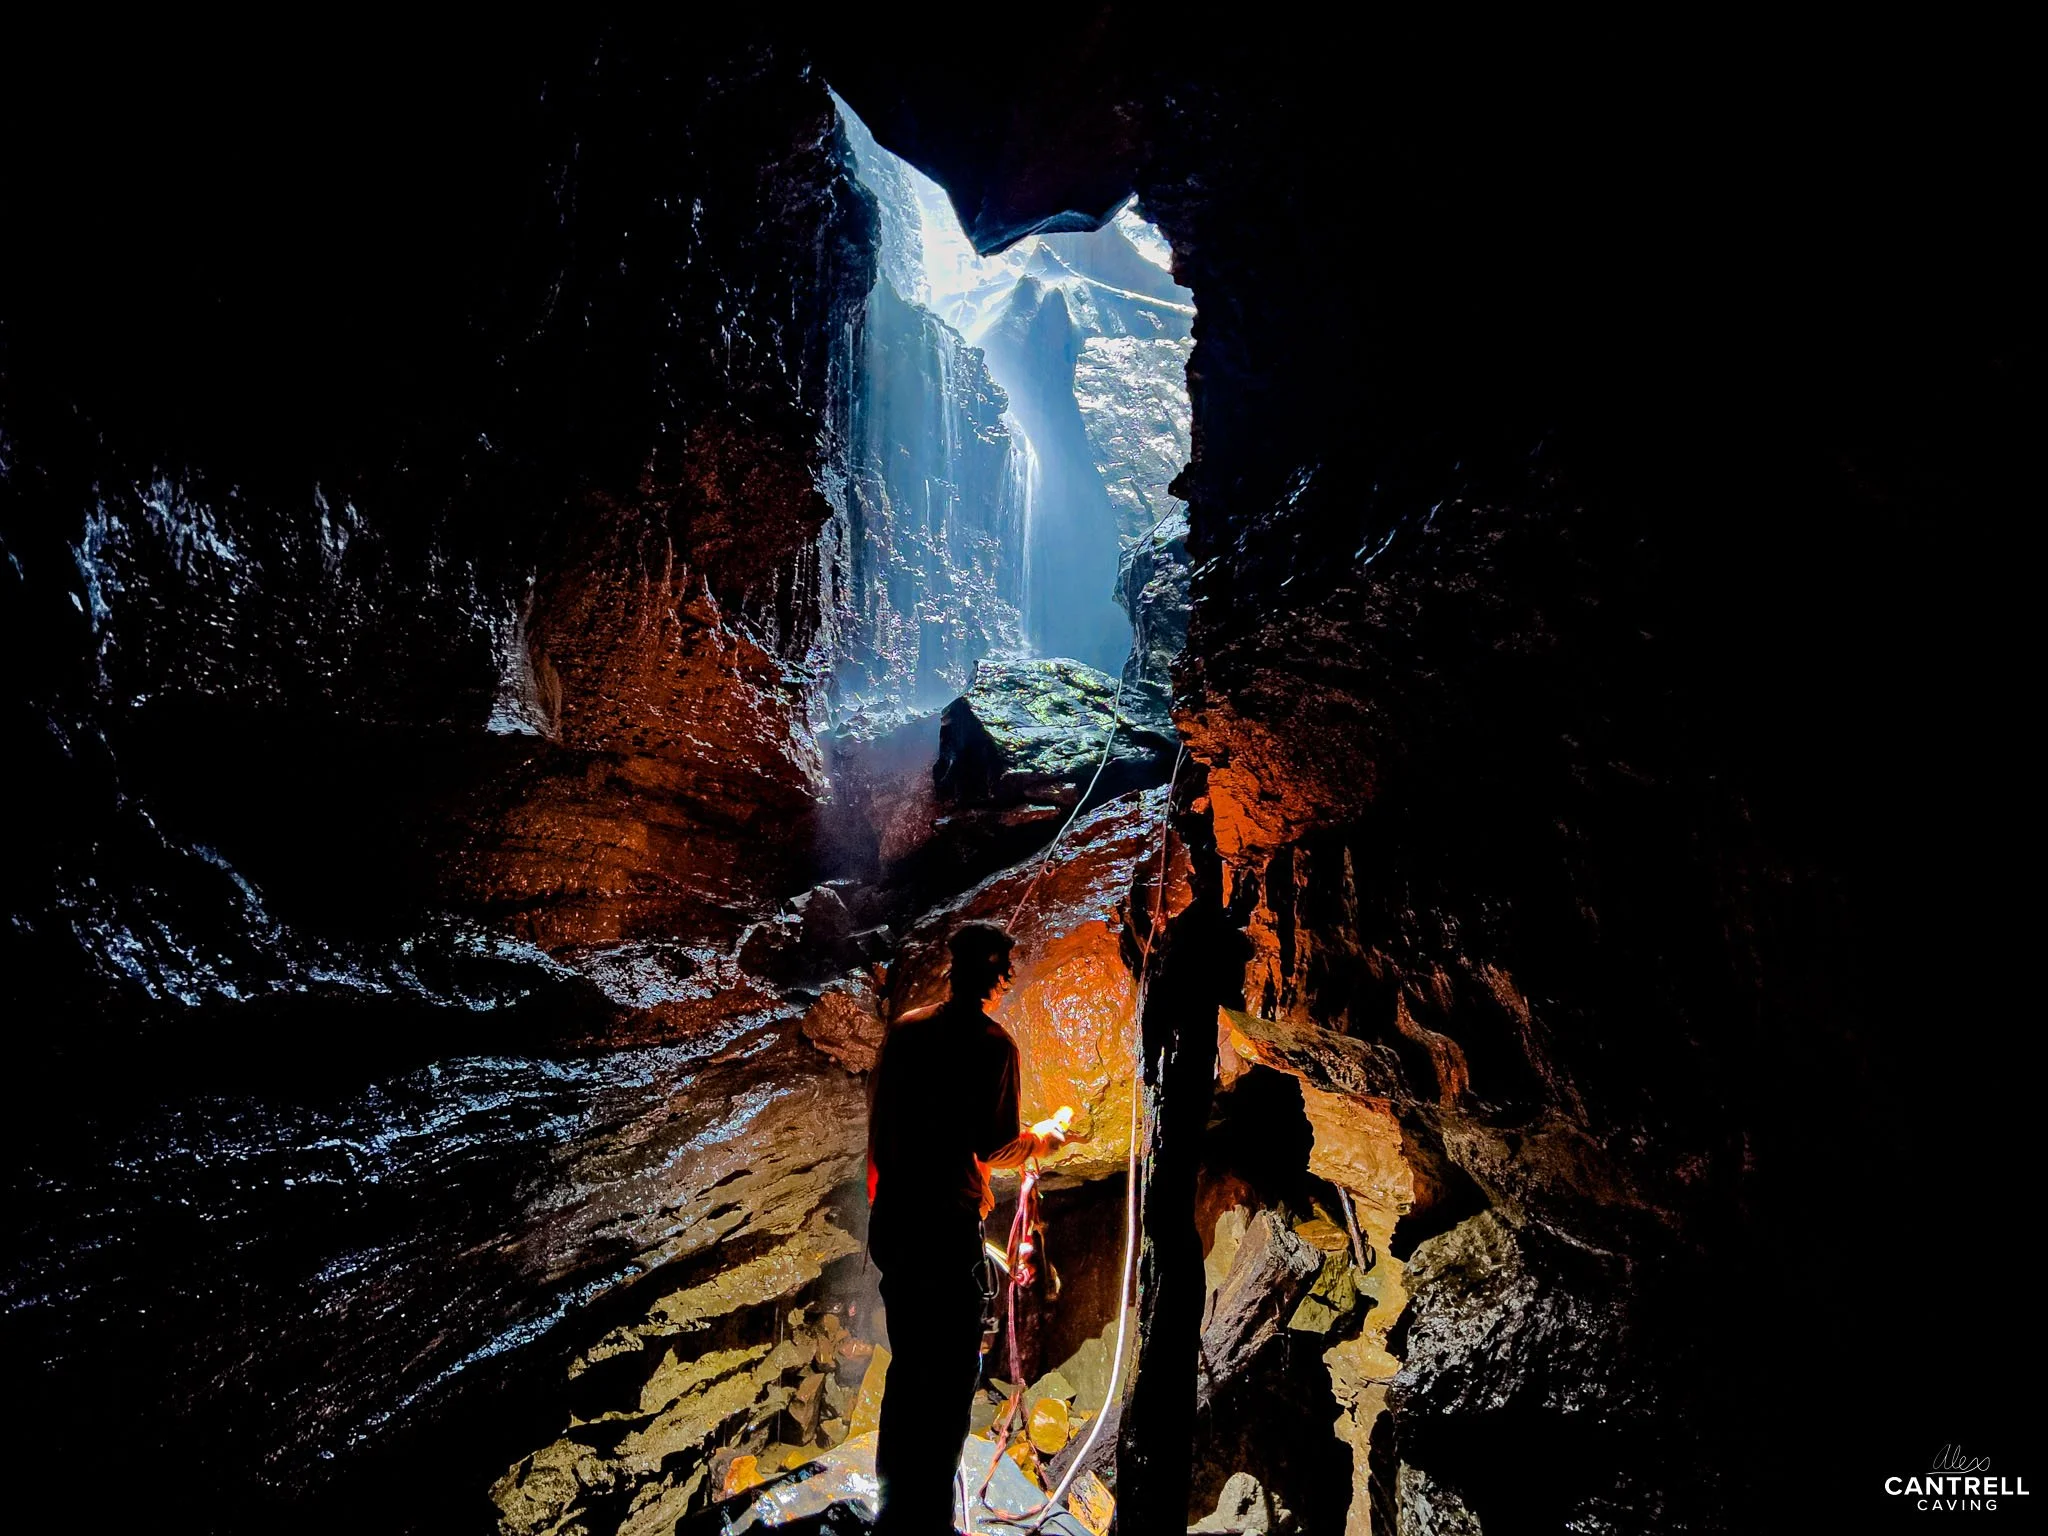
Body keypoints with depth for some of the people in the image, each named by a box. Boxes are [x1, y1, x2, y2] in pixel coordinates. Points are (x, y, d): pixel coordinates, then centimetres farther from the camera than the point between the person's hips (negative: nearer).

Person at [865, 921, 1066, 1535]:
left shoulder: (905, 1028, 6)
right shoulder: (991, 1041, -13)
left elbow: (878, 1122, 12)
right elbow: (994, 1148, -16)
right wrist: (1044, 1136, 4)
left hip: (891, 1222, 7)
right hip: (945, 1228, -7)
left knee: (908, 1362, 22)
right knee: (950, 1375, 5)